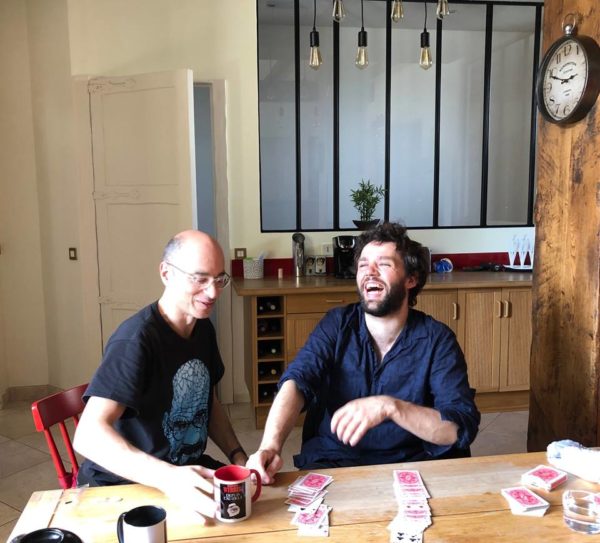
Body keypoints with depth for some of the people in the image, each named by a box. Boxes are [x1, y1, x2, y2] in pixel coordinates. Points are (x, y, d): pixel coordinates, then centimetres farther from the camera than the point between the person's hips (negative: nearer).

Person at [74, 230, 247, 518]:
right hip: (121, 486, -7)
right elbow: (89, 434, -33)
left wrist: (238, 456, 1)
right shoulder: (135, 340, -23)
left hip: (187, 470, 7)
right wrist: (169, 478, -45)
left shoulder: (204, 328, 2)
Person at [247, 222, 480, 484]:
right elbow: (296, 381, -16)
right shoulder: (338, 324, -1)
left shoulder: (436, 339, -5)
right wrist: (270, 446, -35)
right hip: (333, 459, 0)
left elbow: (462, 428, -13)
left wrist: (389, 407, -30)